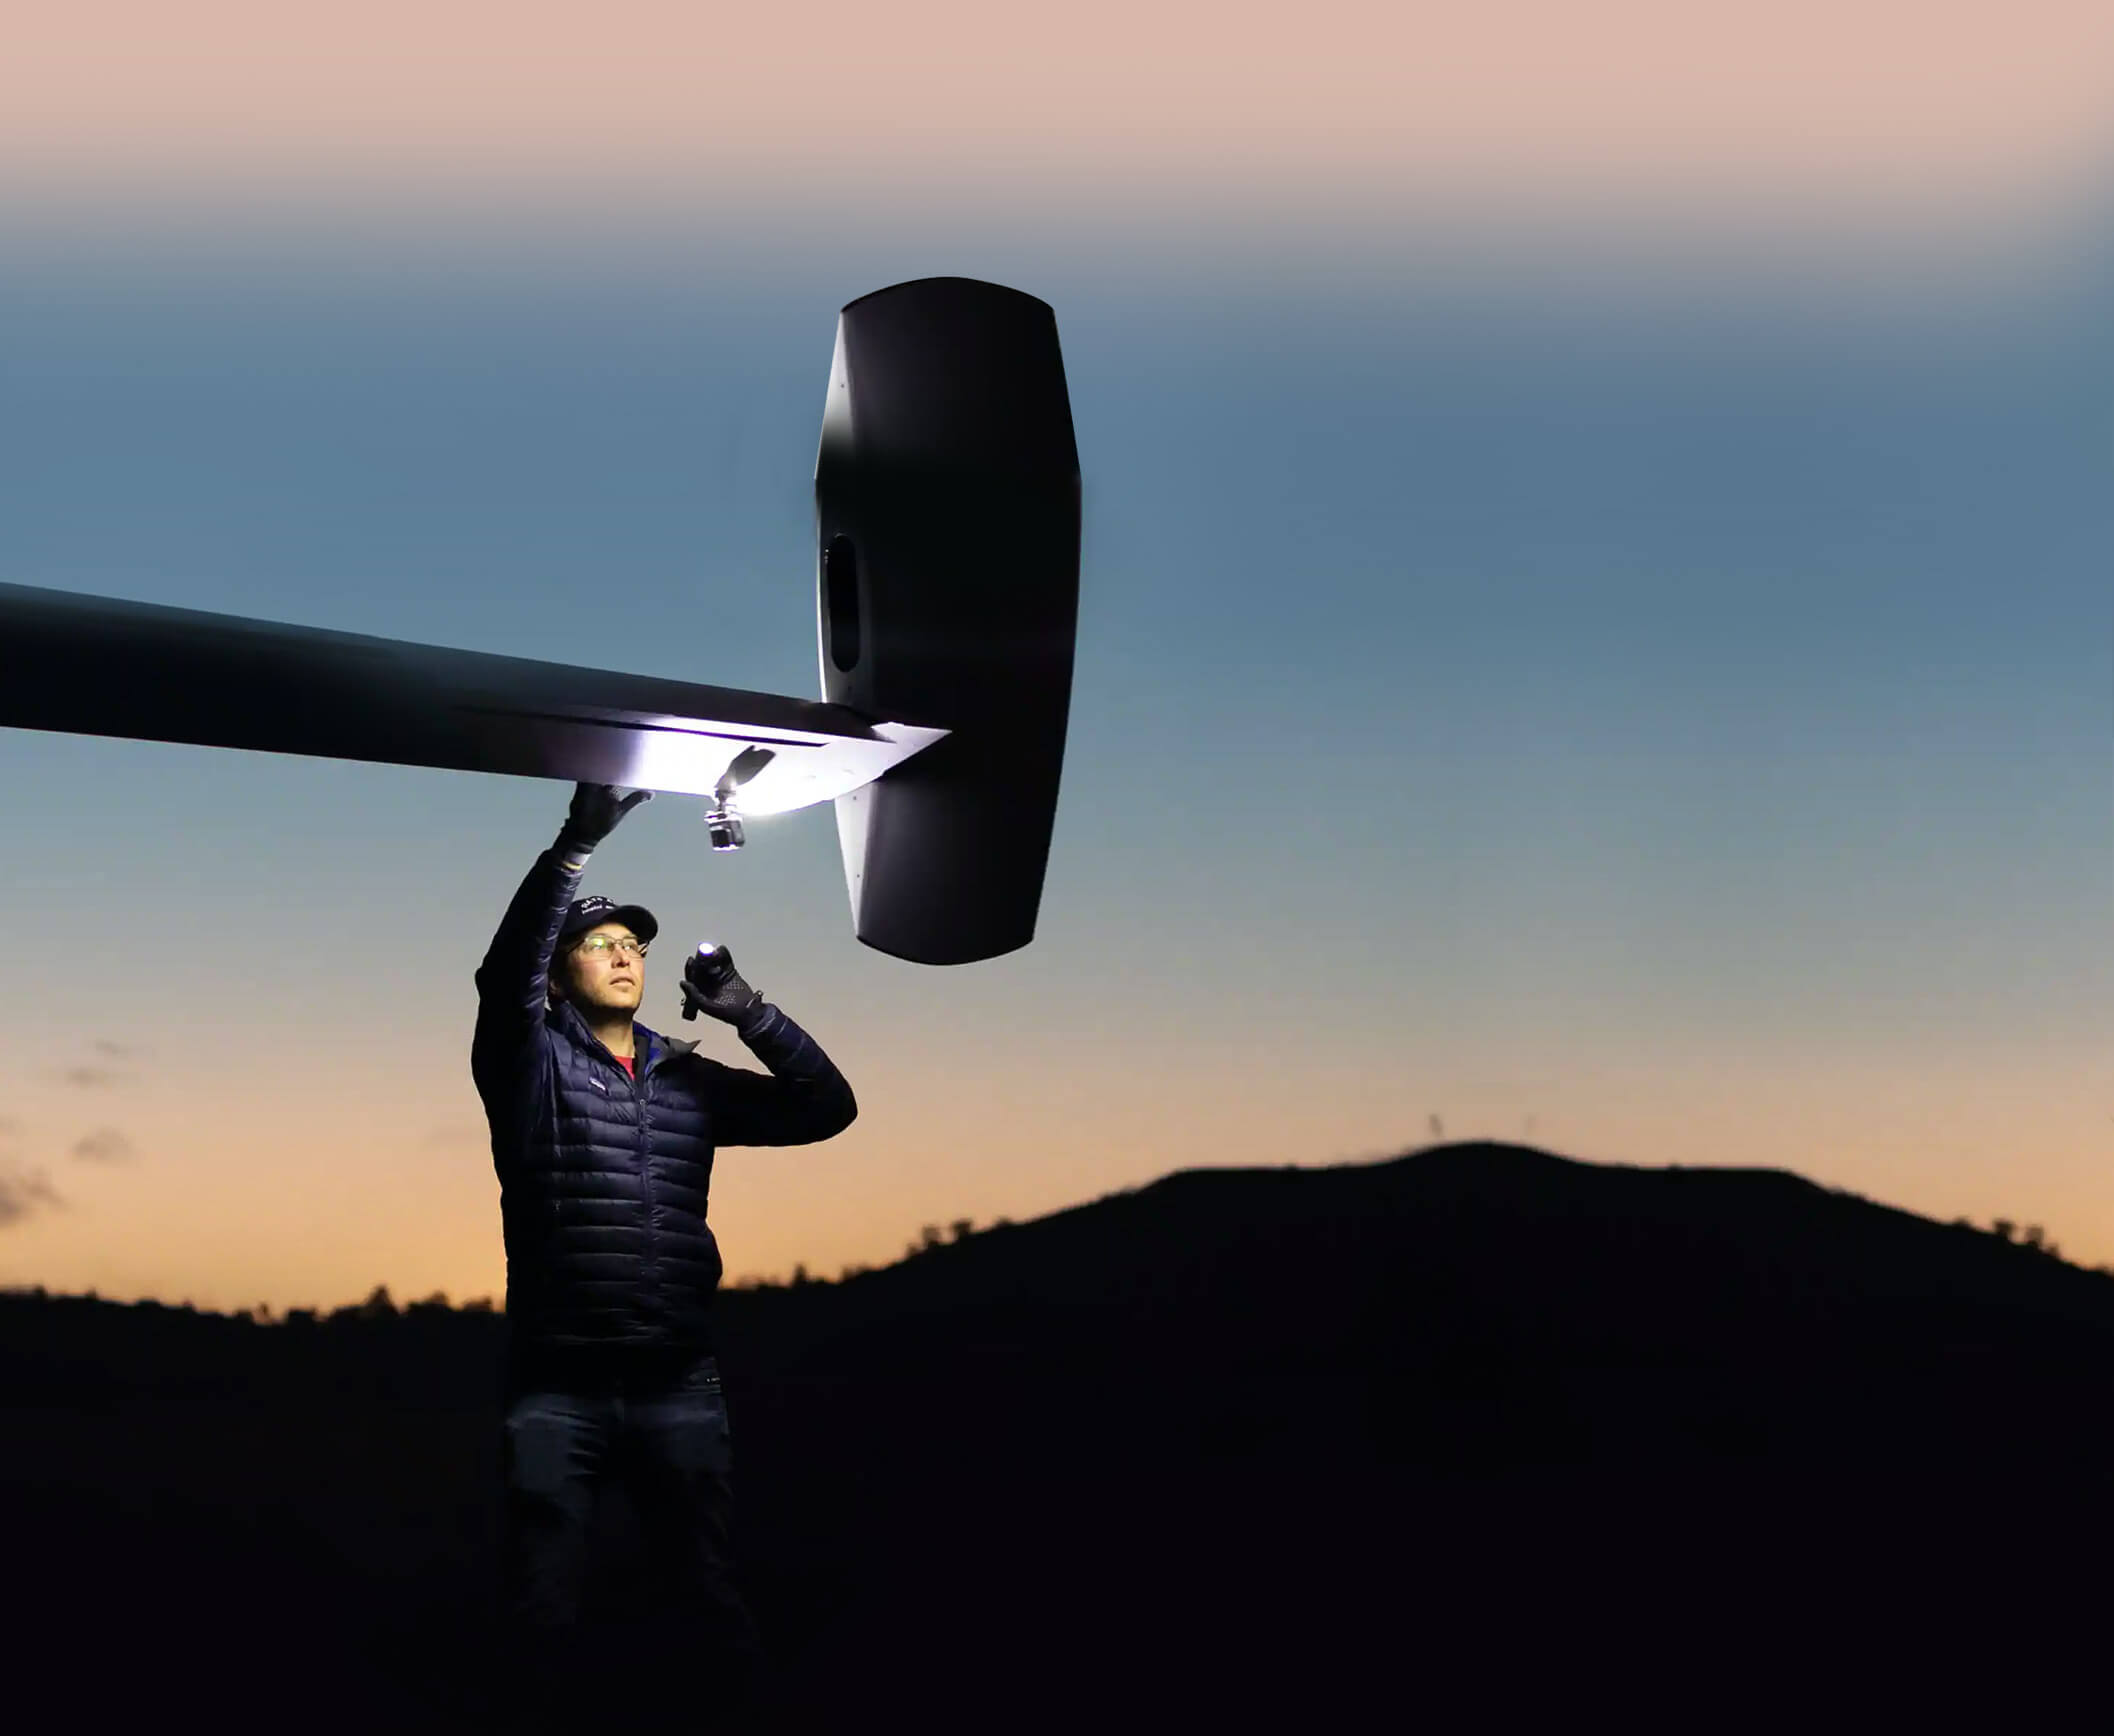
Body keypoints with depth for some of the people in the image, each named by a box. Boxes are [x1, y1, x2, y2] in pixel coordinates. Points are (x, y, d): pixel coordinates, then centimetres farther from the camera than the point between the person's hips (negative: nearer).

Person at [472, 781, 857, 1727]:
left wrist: (747, 1010, -1)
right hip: (557, 1388, -3)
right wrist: (577, 841, -27)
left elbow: (826, 1107, 12)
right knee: (542, 1612, 1)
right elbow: (505, 972, -17)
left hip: (678, 1384, 3)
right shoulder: (532, 1064, 3)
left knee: (709, 1604, 6)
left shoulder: (688, 1080, 14)